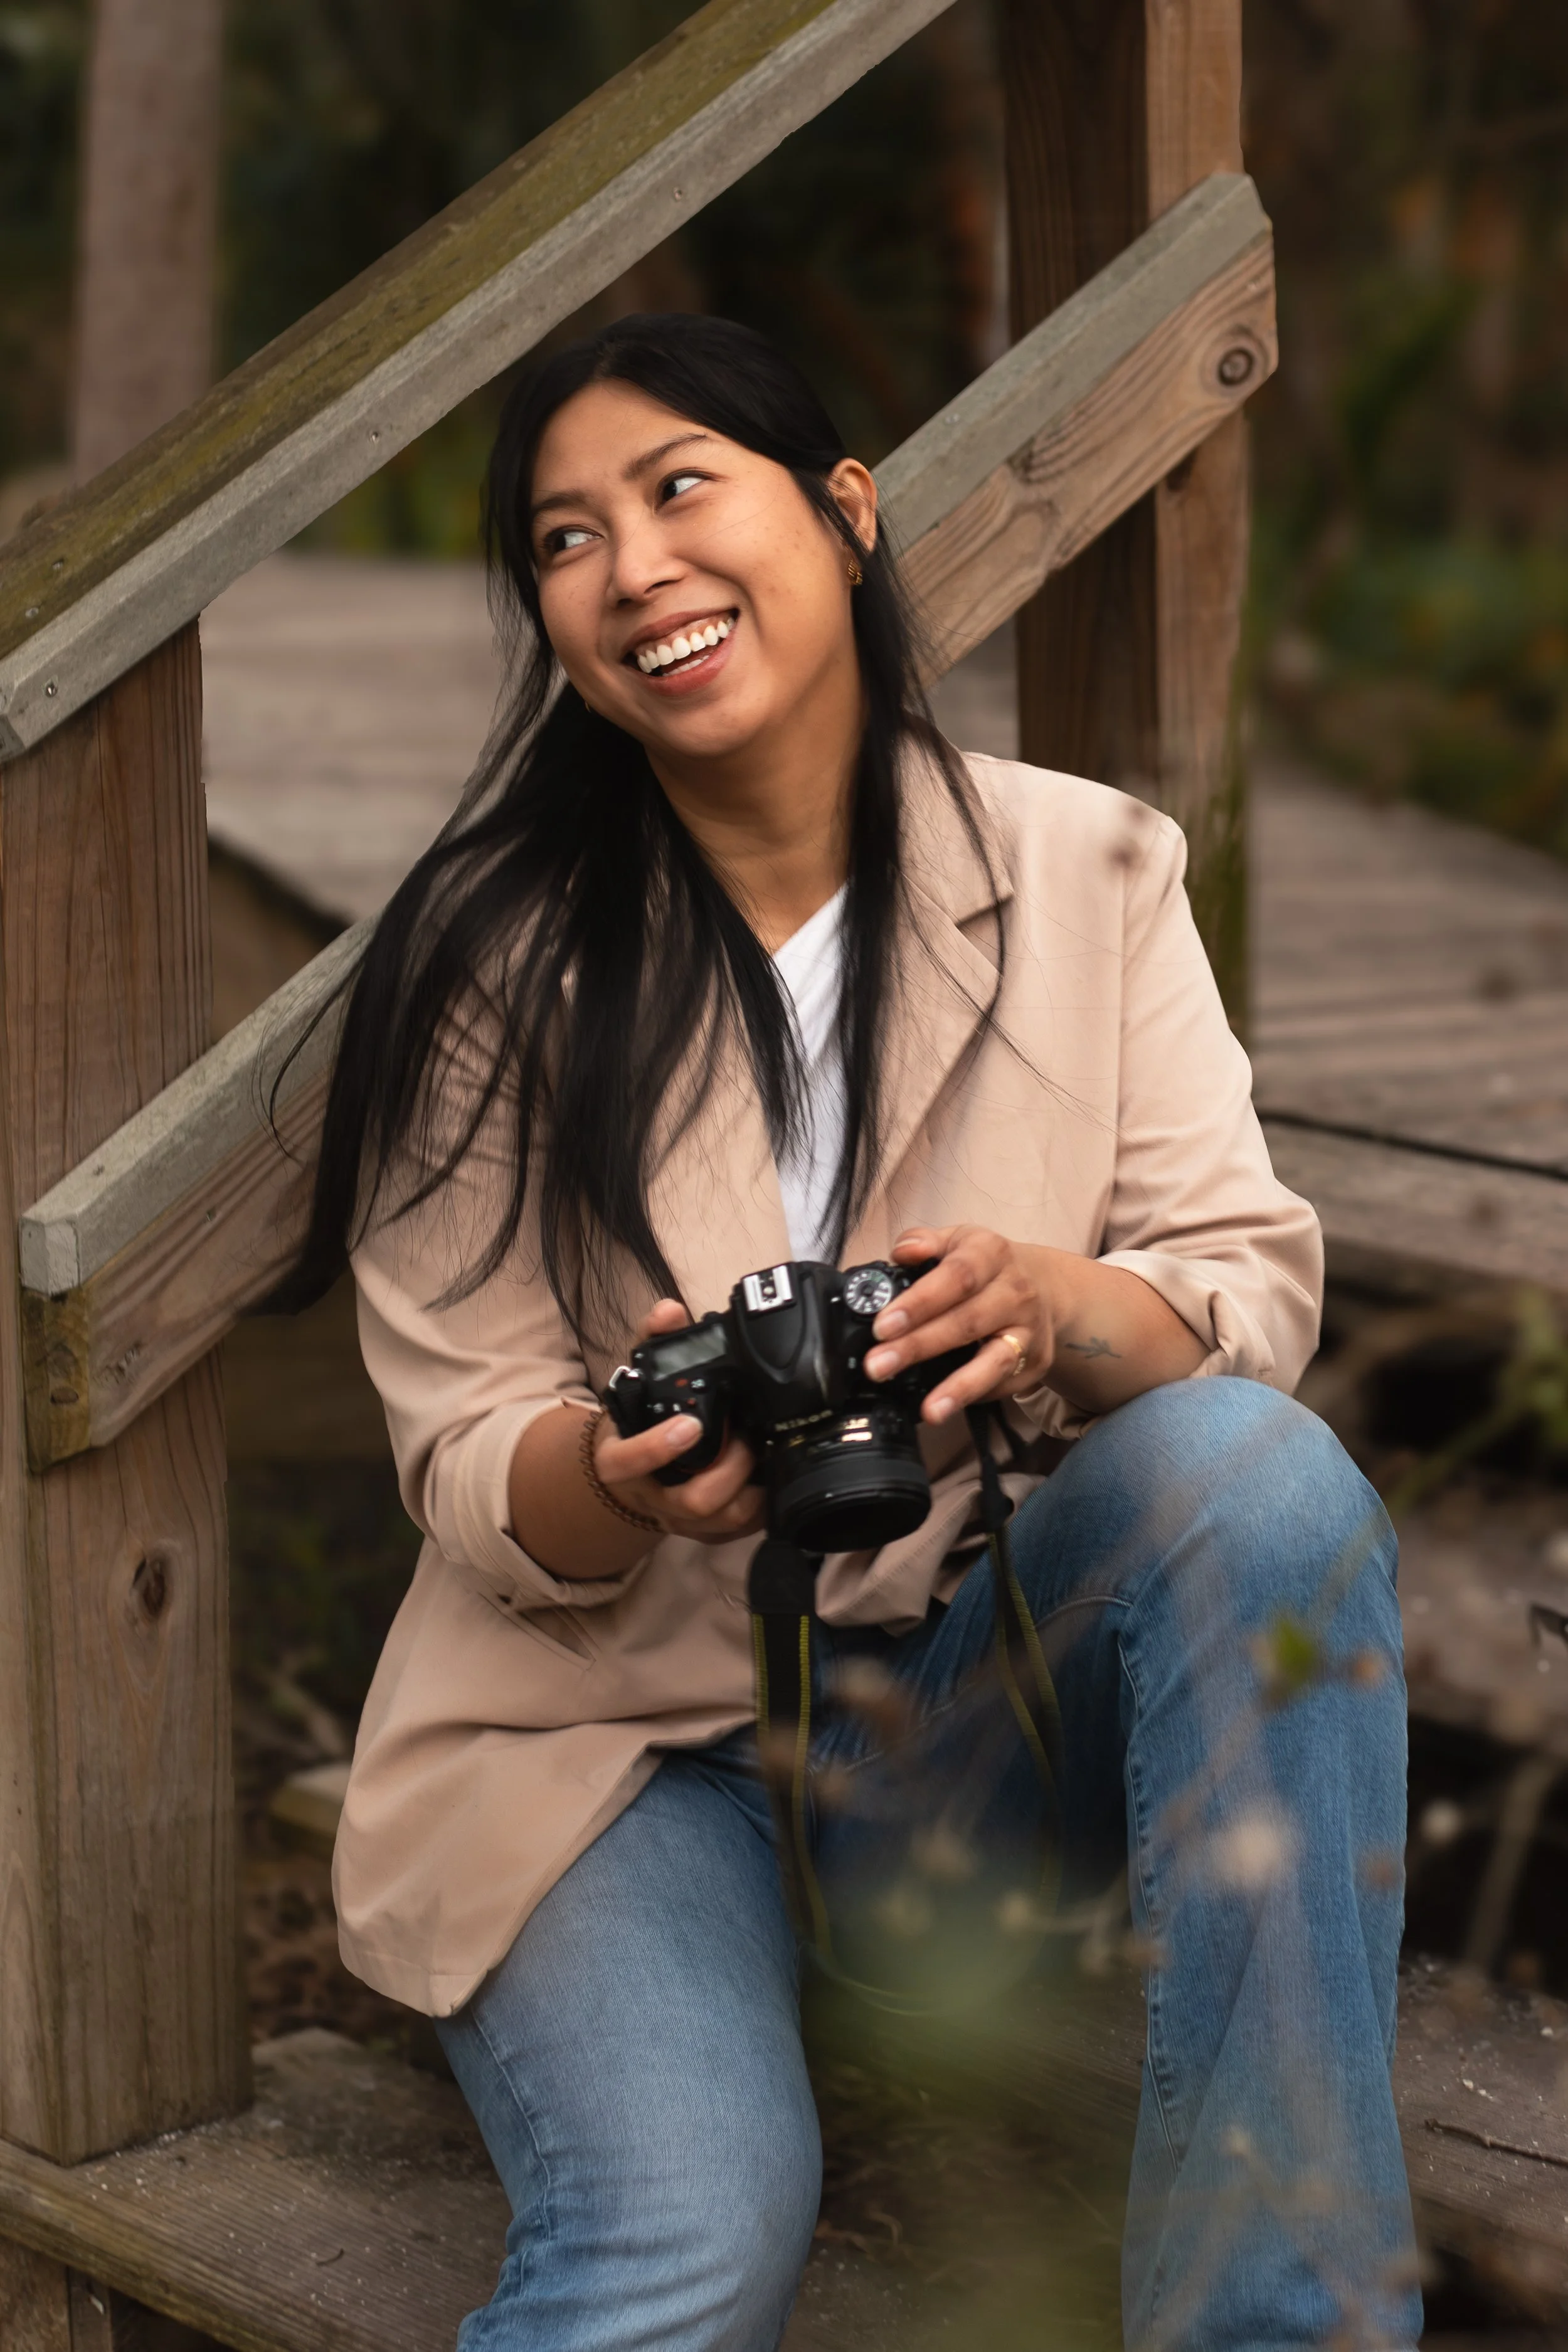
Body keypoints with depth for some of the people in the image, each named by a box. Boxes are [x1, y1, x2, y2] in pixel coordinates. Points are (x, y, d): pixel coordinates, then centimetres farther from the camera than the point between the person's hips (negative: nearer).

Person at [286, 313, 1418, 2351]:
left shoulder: (1086, 870, 1)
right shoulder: (492, 958, -5)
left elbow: (1258, 1290, -5)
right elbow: (470, 1467, -5)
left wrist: (1060, 1309, -28)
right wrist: (625, 1474, -30)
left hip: (982, 1690, 3)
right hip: (622, 1725, -3)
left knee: (1263, 1471, -30)